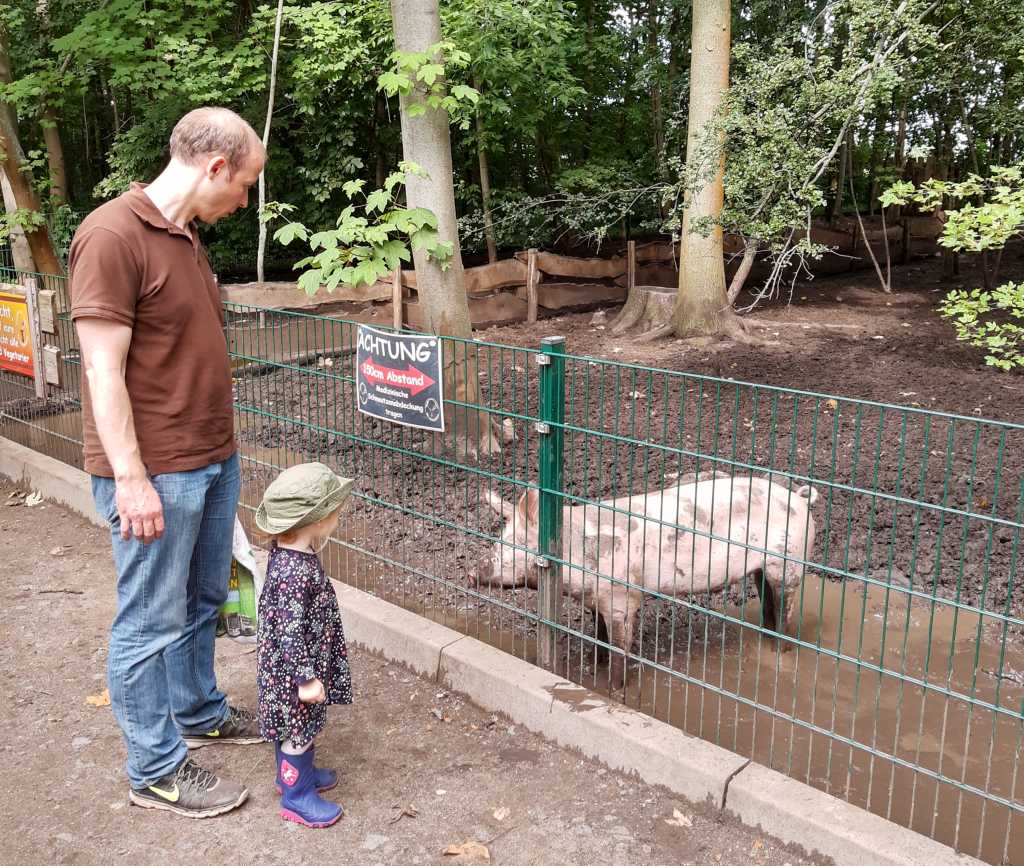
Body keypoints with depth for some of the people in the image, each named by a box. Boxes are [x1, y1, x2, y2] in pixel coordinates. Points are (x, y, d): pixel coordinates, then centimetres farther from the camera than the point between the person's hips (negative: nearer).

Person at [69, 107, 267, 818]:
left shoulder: (185, 236, 12)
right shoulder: (113, 236, -17)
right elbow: (104, 370, -19)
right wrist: (131, 478, -20)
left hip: (212, 461, 9)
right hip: (153, 475, -9)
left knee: (202, 602, 21)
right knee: (152, 622, 5)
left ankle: (198, 712, 40)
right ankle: (157, 769, 19)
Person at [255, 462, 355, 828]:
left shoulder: (287, 551, -4)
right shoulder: (296, 573, -35)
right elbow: (290, 632, -30)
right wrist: (306, 678, -23)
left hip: (288, 665, 9)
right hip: (294, 670, -9)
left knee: (295, 727, 27)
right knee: (298, 729, 10)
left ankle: (296, 772, 46)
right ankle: (297, 796, 27)